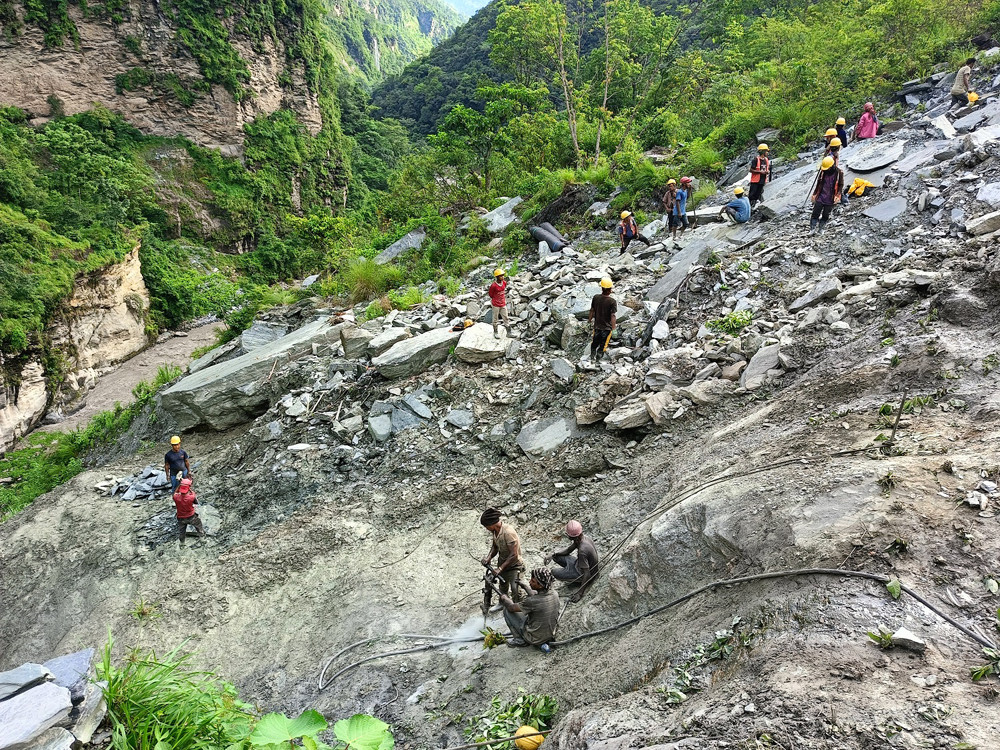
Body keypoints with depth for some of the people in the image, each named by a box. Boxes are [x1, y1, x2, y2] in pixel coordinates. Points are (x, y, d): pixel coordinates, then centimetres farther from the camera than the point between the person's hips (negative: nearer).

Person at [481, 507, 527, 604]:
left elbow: (514, 555, -31)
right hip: (502, 563, 8)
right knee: (503, 586, 27)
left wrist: (500, 568, -27)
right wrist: (488, 557, -12)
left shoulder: (508, 532, -34)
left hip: (514, 566, -8)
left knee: (516, 590, -16)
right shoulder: (495, 531, -7)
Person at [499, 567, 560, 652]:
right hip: (552, 635, 7)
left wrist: (504, 598, 7)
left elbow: (511, 607, -12)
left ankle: (520, 640, 10)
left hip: (535, 639, -6)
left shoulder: (532, 601, -30)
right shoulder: (554, 593, -11)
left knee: (507, 610, 0)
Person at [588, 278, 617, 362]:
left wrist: (590, 319, 16)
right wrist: (613, 326, -6)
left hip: (597, 325, 3)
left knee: (595, 341, 25)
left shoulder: (596, 297, -13)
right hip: (607, 327, -3)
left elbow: (592, 310, -2)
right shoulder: (612, 301, -23)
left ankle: (592, 355, 35)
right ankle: (598, 358, 25)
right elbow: (613, 315, -21)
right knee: (603, 344, 15)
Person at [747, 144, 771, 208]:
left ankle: (753, 206, 16)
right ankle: (749, 205, -1)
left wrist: (767, 172, 0)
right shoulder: (756, 159, -12)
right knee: (752, 194, -6)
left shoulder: (766, 160, 10)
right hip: (755, 181, -7)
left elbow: (767, 169, 23)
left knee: (757, 195, 9)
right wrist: (760, 172, -18)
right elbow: (751, 170, -12)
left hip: (762, 181, 7)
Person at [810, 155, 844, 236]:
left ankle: (820, 229, 19)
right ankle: (812, 228, 7)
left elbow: (841, 185, -1)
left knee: (825, 215, 6)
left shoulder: (839, 173, -9)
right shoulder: (823, 171, 0)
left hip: (830, 199, -2)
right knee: (815, 213, -1)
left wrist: (838, 195, -13)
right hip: (821, 197, 2)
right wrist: (814, 194, 13)